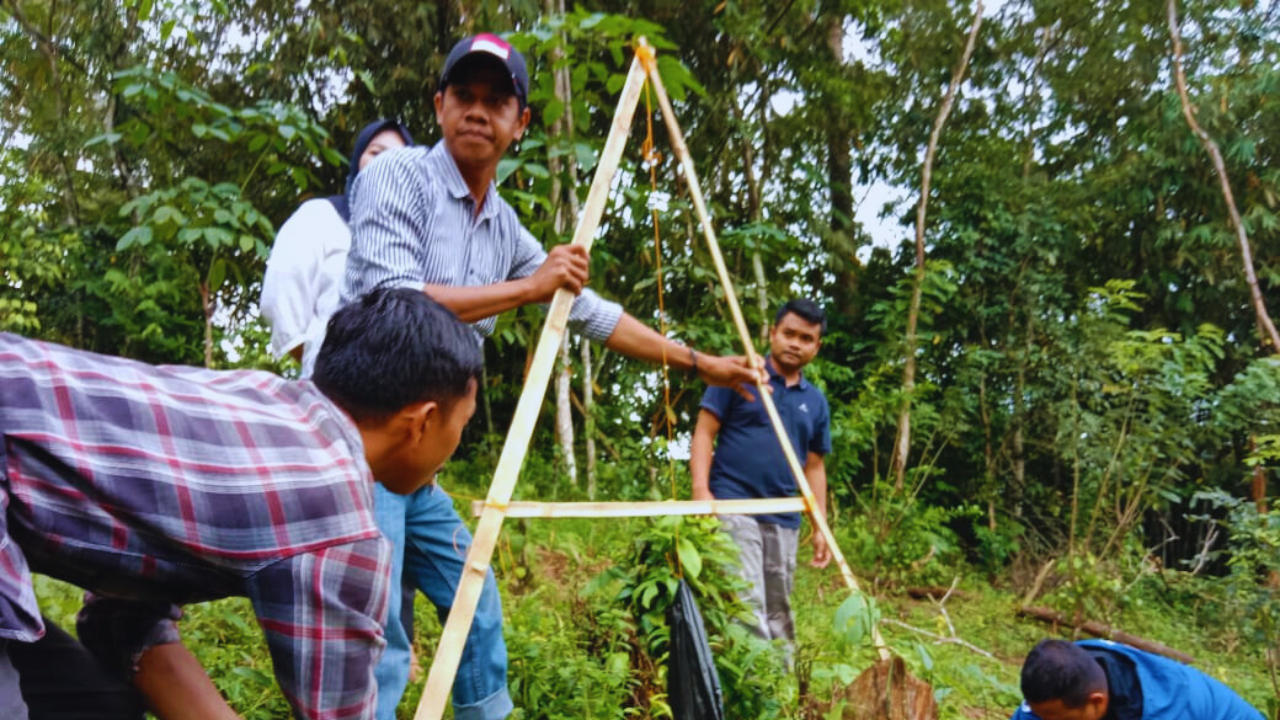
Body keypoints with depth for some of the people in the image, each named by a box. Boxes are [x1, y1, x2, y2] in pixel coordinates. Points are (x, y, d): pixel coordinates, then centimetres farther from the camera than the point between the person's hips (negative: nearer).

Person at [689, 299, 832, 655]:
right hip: (733, 508, -5)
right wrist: (701, 489, -17)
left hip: (784, 521, 6)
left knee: (777, 613, 11)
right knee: (747, 607, -16)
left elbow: (814, 467, 19)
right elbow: (704, 433, -4)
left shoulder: (816, 401, 15)